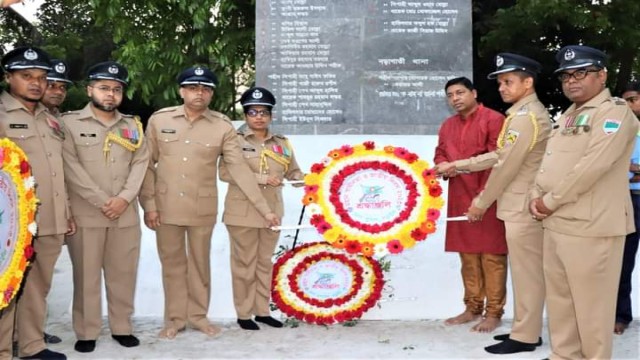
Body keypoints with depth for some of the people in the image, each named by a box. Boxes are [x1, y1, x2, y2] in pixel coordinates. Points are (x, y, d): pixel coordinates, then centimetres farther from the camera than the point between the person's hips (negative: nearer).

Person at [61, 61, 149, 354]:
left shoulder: (133, 125, 13)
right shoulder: (70, 122, 1)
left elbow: (140, 164, 5)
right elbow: (71, 167, -8)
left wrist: (124, 198, -9)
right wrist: (101, 201, -13)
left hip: (126, 214, 3)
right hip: (86, 214, -3)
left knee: (123, 274, 8)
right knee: (86, 275, 2)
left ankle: (122, 327, 21)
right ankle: (86, 332, 14)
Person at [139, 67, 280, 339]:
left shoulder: (223, 127, -6)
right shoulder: (159, 120, -3)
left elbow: (240, 170, -6)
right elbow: (147, 165, 1)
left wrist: (265, 209, -10)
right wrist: (149, 204, -4)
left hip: (202, 210, 0)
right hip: (166, 207, 1)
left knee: (200, 263, 13)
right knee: (172, 264, 12)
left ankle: (198, 315, 31)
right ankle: (175, 318, 27)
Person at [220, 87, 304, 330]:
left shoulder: (281, 143, 8)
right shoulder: (235, 141, -5)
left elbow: (294, 173, 9)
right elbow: (224, 173, -16)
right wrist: (262, 178, -20)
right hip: (243, 213, -4)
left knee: (265, 262, 13)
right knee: (244, 264, 4)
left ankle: (262, 310, 24)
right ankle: (244, 313, 15)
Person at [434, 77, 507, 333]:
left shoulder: (494, 119, -6)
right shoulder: (447, 126, 15)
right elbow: (440, 155, 19)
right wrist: (443, 165, -6)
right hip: (459, 198, 6)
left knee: (492, 257, 0)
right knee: (467, 255, 12)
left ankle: (493, 312, 8)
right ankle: (472, 308, 23)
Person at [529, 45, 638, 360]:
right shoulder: (568, 116, 19)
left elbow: (593, 166, -19)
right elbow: (549, 162, 20)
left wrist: (551, 201, -12)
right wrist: (536, 197, 2)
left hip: (591, 227, -8)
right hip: (555, 225, 8)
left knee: (591, 305, -1)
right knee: (559, 300, 15)